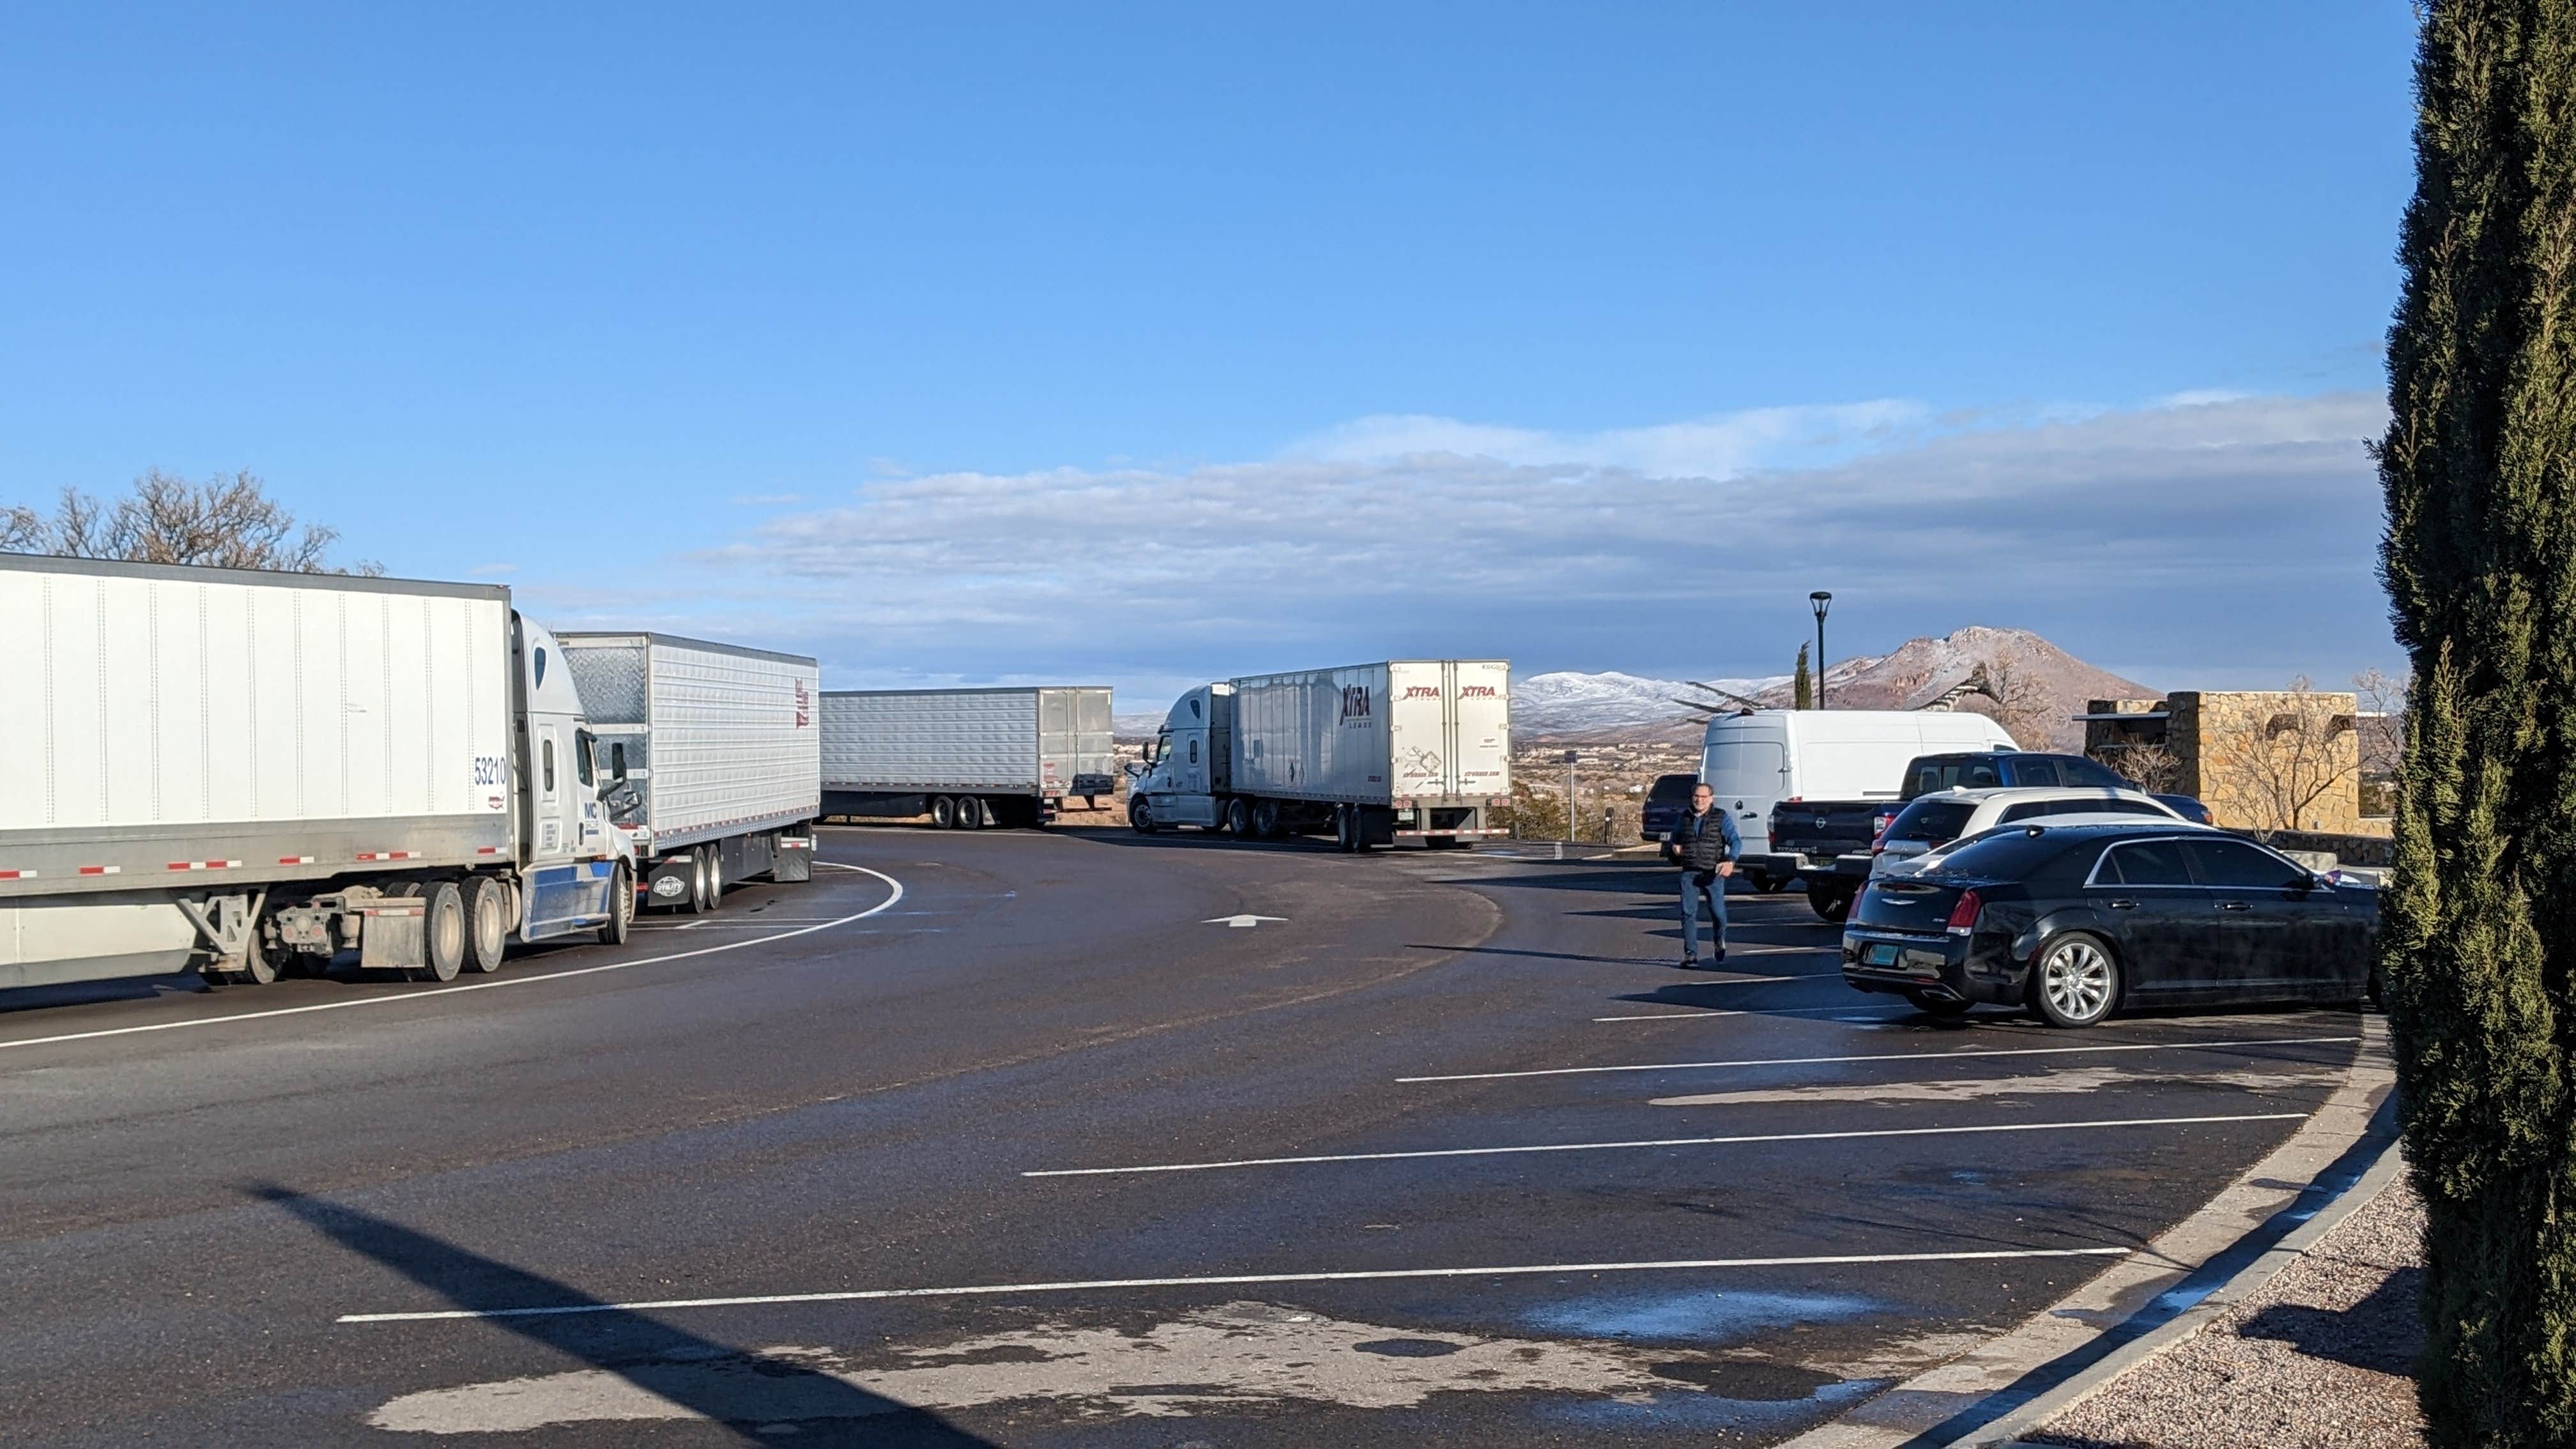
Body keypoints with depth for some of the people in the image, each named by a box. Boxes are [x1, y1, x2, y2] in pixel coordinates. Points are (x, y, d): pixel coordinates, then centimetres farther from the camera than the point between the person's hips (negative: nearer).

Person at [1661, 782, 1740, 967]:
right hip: (1689, 873, 2)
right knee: (1688, 913, -7)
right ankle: (1690, 954, -4)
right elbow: (1672, 839, 29)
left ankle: (1719, 943, 30)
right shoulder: (1685, 818, 14)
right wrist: (1673, 847, 4)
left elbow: (1736, 842, -5)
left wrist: (1730, 862, -23)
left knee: (1718, 912, -1)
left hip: (1713, 874, -2)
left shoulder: (1722, 818, 3)